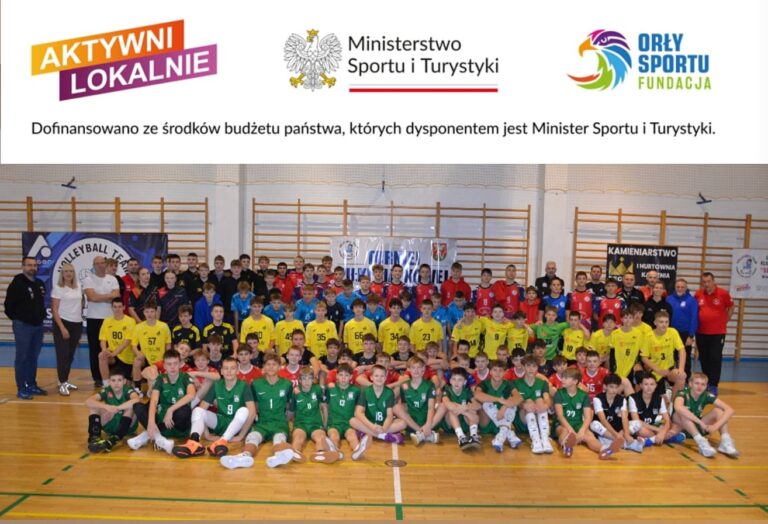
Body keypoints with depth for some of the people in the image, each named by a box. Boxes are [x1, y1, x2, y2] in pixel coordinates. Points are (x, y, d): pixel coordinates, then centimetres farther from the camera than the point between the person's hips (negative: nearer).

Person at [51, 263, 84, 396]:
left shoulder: (78, 286, 8)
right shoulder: (58, 288, -7)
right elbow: (54, 310, -10)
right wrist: (62, 327, -16)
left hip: (77, 324, 5)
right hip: (63, 323, -5)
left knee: (70, 355, 11)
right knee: (63, 355, -5)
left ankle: (65, 381, 21)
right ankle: (62, 384, 1)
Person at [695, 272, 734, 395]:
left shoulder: (723, 293, -9)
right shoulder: (698, 294, -1)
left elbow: (731, 307, 6)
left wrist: (724, 321, 2)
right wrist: (697, 322, 7)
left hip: (718, 332, -3)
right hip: (701, 332, 3)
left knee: (715, 359, -4)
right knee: (704, 359, 10)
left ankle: (713, 386, 1)